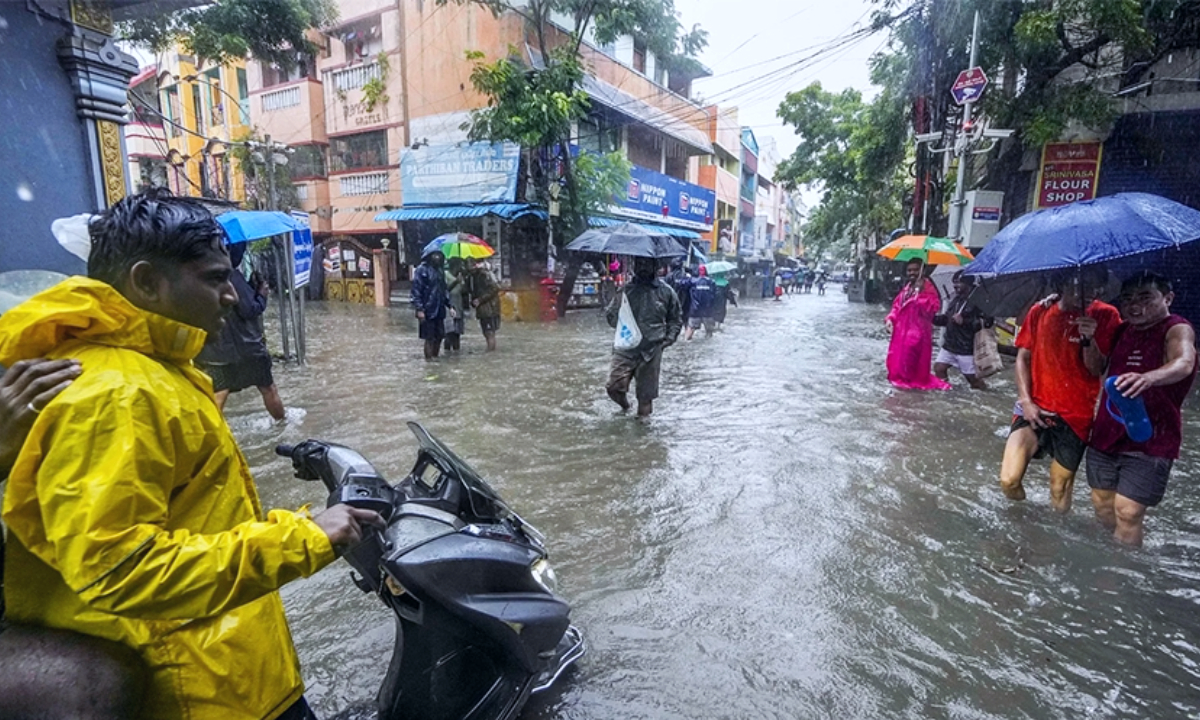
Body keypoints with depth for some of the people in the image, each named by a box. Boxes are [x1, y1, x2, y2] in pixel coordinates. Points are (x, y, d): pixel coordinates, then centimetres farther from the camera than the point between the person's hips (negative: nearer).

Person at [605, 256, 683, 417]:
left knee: (646, 393, 6)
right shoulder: (626, 289, 4)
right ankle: (625, 405, 25)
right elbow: (610, 315, 10)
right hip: (625, 347, 0)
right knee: (614, 387, -8)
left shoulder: (666, 291, 5)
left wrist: (669, 338, 3)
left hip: (652, 349, 0)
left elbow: (676, 318, 16)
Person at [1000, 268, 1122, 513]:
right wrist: (1026, 400, -6)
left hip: (1075, 415, 0)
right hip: (1035, 408, 1)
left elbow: (1096, 369, -6)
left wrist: (1089, 339, -25)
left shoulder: (1105, 315, -4)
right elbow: (1023, 358, 4)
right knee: (1009, 482, -11)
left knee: (1059, 500, 5)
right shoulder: (1040, 311, 0)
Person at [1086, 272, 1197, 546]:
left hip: (1150, 439, -6)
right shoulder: (1123, 330, 9)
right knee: (1102, 504, 14)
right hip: (1107, 433, 6)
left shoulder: (1177, 329, -10)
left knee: (1127, 512, -7)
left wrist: (1148, 378, -53)